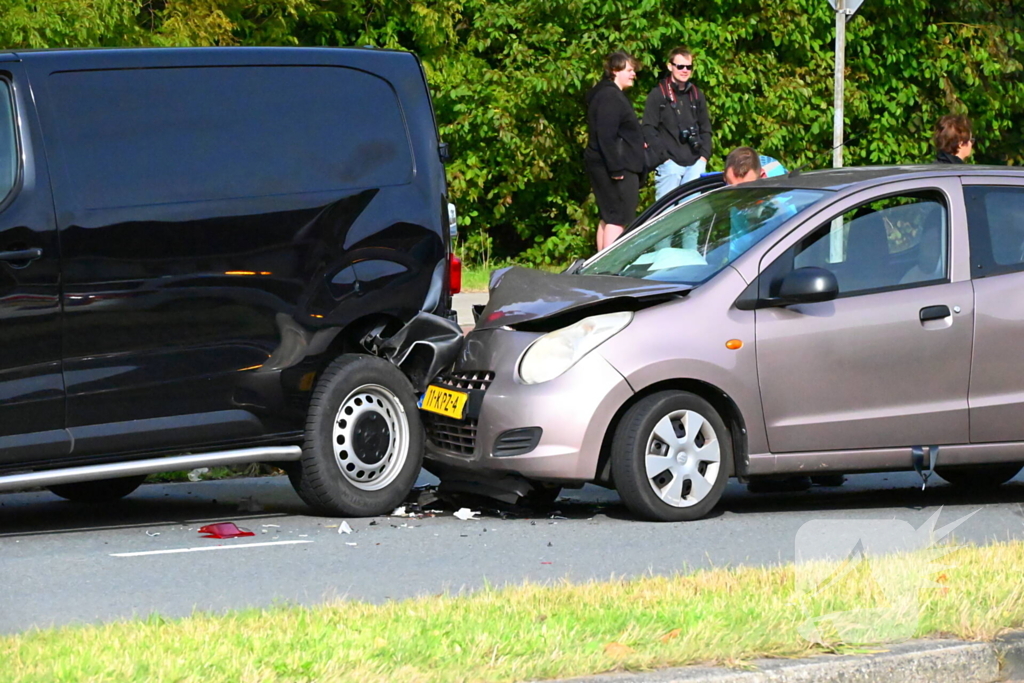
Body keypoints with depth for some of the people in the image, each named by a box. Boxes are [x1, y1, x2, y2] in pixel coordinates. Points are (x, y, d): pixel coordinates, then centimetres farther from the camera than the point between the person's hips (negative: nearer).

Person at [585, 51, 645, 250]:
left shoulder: (613, 94, 19)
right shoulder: (610, 96, -14)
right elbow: (606, 135, -22)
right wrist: (616, 168, -24)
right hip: (616, 168, -11)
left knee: (608, 218, 13)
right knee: (618, 219, -12)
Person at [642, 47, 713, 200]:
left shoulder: (697, 95, 16)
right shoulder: (657, 95, 1)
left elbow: (705, 129, 20)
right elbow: (649, 130, -3)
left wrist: (704, 156, 6)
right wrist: (664, 157, -10)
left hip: (695, 164, 4)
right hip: (669, 164, -4)